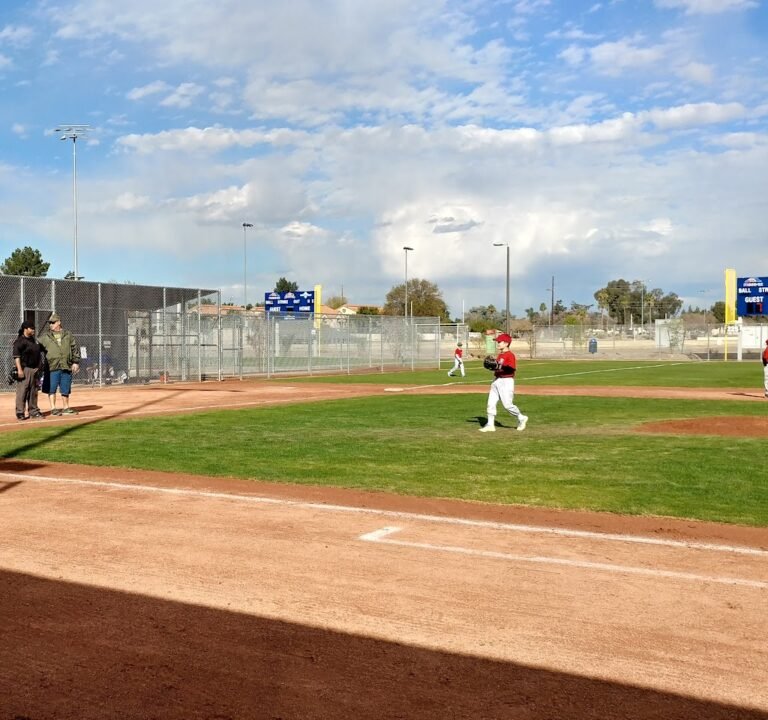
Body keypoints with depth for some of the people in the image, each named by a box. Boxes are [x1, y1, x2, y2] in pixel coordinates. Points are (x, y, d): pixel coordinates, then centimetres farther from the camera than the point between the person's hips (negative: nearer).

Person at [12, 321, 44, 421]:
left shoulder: (33, 340, 17)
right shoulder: (19, 341, -9)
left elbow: (38, 351, 27)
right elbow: (16, 356, -16)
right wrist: (19, 369, -24)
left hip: (34, 369, 8)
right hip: (25, 369, -8)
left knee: (33, 392, 12)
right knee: (22, 391, -7)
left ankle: (33, 411, 20)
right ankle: (20, 413, -4)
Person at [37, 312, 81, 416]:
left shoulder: (67, 334, 10)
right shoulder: (45, 336, 5)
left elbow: (75, 348, 11)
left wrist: (76, 362, 4)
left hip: (67, 367, 2)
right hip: (52, 367, -2)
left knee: (66, 389, 9)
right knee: (52, 389, -2)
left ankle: (66, 408, 19)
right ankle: (53, 408, 5)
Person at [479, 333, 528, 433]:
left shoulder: (510, 355, -12)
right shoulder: (499, 355, 16)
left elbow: (511, 369, -23)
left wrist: (500, 367, -30)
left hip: (506, 381, -9)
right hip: (496, 381, 9)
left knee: (507, 404, -7)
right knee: (491, 403, 3)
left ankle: (521, 418, 14)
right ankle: (490, 424, 6)